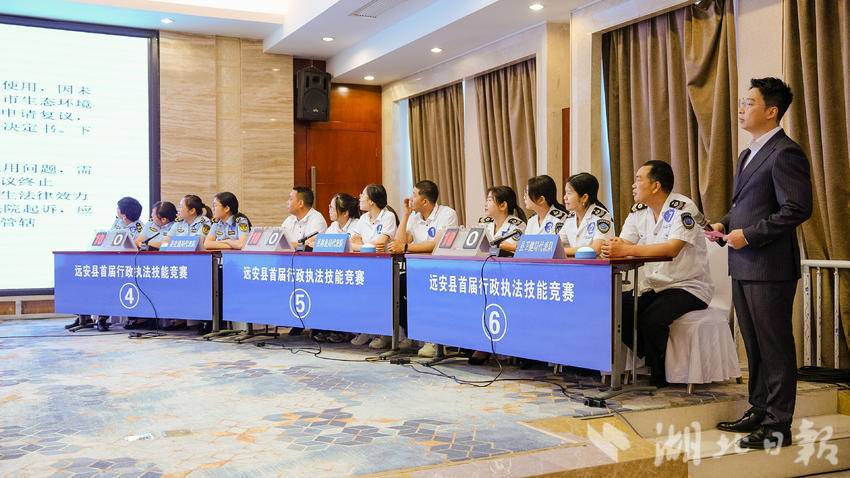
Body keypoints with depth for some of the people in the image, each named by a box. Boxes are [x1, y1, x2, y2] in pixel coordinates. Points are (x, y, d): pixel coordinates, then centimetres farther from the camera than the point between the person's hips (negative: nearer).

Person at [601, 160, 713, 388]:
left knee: (651, 319, -30)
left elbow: (672, 249, -31)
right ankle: (647, 361, 4)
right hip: (653, 287, 7)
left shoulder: (682, 208, -16)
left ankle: (659, 376, -4)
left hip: (688, 287, -7)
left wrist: (627, 250, -36)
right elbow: (622, 245, -1)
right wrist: (610, 248, -27)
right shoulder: (638, 211, 8)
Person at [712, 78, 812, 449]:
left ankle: (777, 426, 8)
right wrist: (725, 224, 8)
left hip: (769, 266, -9)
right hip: (743, 266, 9)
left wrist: (749, 235, -19)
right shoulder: (748, 155, 18)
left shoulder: (785, 153, -12)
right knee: (754, 345, 17)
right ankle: (759, 410, 29)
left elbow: (797, 209, -19)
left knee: (775, 346, -1)